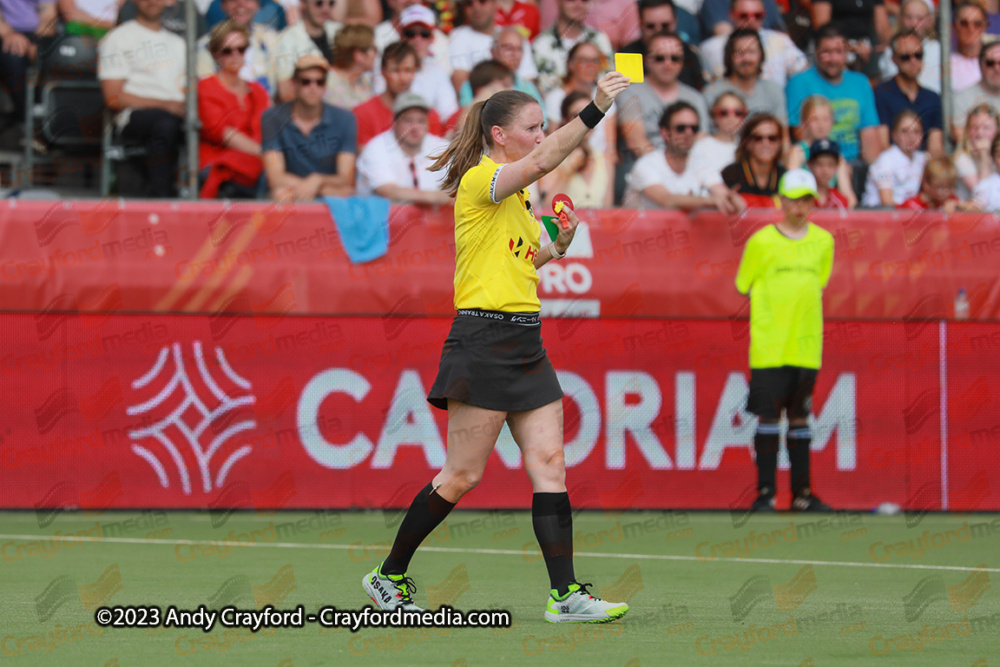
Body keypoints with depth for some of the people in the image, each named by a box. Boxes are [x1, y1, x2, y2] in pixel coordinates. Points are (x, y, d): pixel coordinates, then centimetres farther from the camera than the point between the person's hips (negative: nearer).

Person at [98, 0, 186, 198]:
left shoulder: (178, 43, 29)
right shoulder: (117, 38, 11)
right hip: (135, 114, -5)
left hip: (179, 115, 5)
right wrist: (164, 105, -10)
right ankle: (160, 198, -44)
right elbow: (114, 98, 0)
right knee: (164, 123, -40)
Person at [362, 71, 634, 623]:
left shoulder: (517, 196, 17)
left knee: (550, 467, -2)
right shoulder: (479, 180, -10)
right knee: (461, 476, -4)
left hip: (525, 343, 9)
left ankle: (565, 594, -6)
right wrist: (595, 110, -36)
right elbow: (542, 162, -29)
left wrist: (558, 246, 13)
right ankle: (388, 577, 11)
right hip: (483, 342, -9)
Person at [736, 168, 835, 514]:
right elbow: (743, 285, 7)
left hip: (807, 346, 3)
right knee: (768, 416, -5)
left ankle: (801, 493, 12)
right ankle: (765, 492, -2)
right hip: (769, 346, -3)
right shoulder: (762, 242, -3)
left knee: (800, 417, 8)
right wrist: (775, 309, 7)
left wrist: (798, 304, 10)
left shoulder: (823, 241, 8)